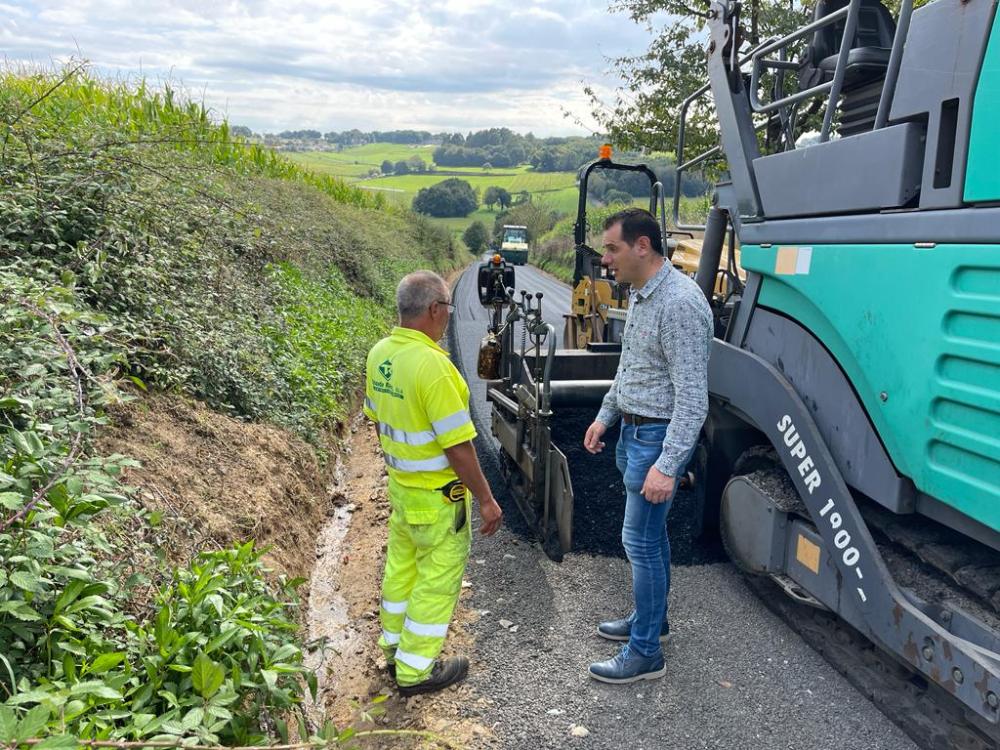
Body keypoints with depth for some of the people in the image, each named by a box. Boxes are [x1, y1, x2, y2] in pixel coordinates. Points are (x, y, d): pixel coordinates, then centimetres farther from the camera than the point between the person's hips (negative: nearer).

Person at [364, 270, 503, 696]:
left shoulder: (380, 353, -1)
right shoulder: (431, 364, -28)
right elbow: (458, 445, -25)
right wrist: (486, 499, -15)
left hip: (399, 483, 9)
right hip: (438, 494, -8)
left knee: (401, 565, 22)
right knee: (439, 577, 8)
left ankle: (395, 646, 40)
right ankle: (416, 670, 21)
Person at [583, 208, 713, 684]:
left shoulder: (680, 303, -24)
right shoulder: (640, 295, 8)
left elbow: (692, 396, -25)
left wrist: (667, 466, -27)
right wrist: (604, 417, 20)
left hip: (660, 436, -10)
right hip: (634, 430, 10)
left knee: (641, 540, -2)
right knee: (650, 533, 20)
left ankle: (646, 653, 12)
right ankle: (650, 619, 37)